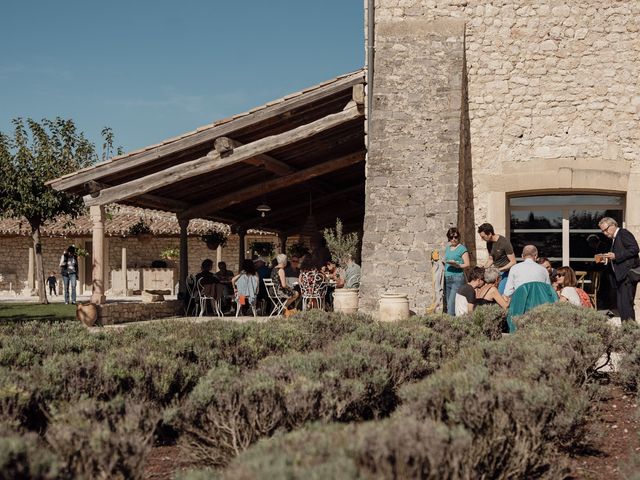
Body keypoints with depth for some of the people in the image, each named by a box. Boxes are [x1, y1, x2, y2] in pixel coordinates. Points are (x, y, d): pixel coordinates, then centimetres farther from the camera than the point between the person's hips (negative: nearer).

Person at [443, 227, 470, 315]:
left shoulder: (462, 248, -3)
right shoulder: (447, 248, 17)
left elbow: (467, 264, -5)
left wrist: (457, 265, -22)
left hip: (457, 278, -7)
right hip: (447, 279, 7)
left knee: (452, 303, -16)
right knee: (448, 303, 6)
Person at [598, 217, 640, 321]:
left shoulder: (624, 233, -3)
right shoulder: (614, 239, 24)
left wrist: (615, 256, -17)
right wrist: (609, 259, 9)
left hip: (627, 275, -10)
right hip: (620, 277, 10)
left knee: (626, 305, -15)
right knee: (621, 307, 5)